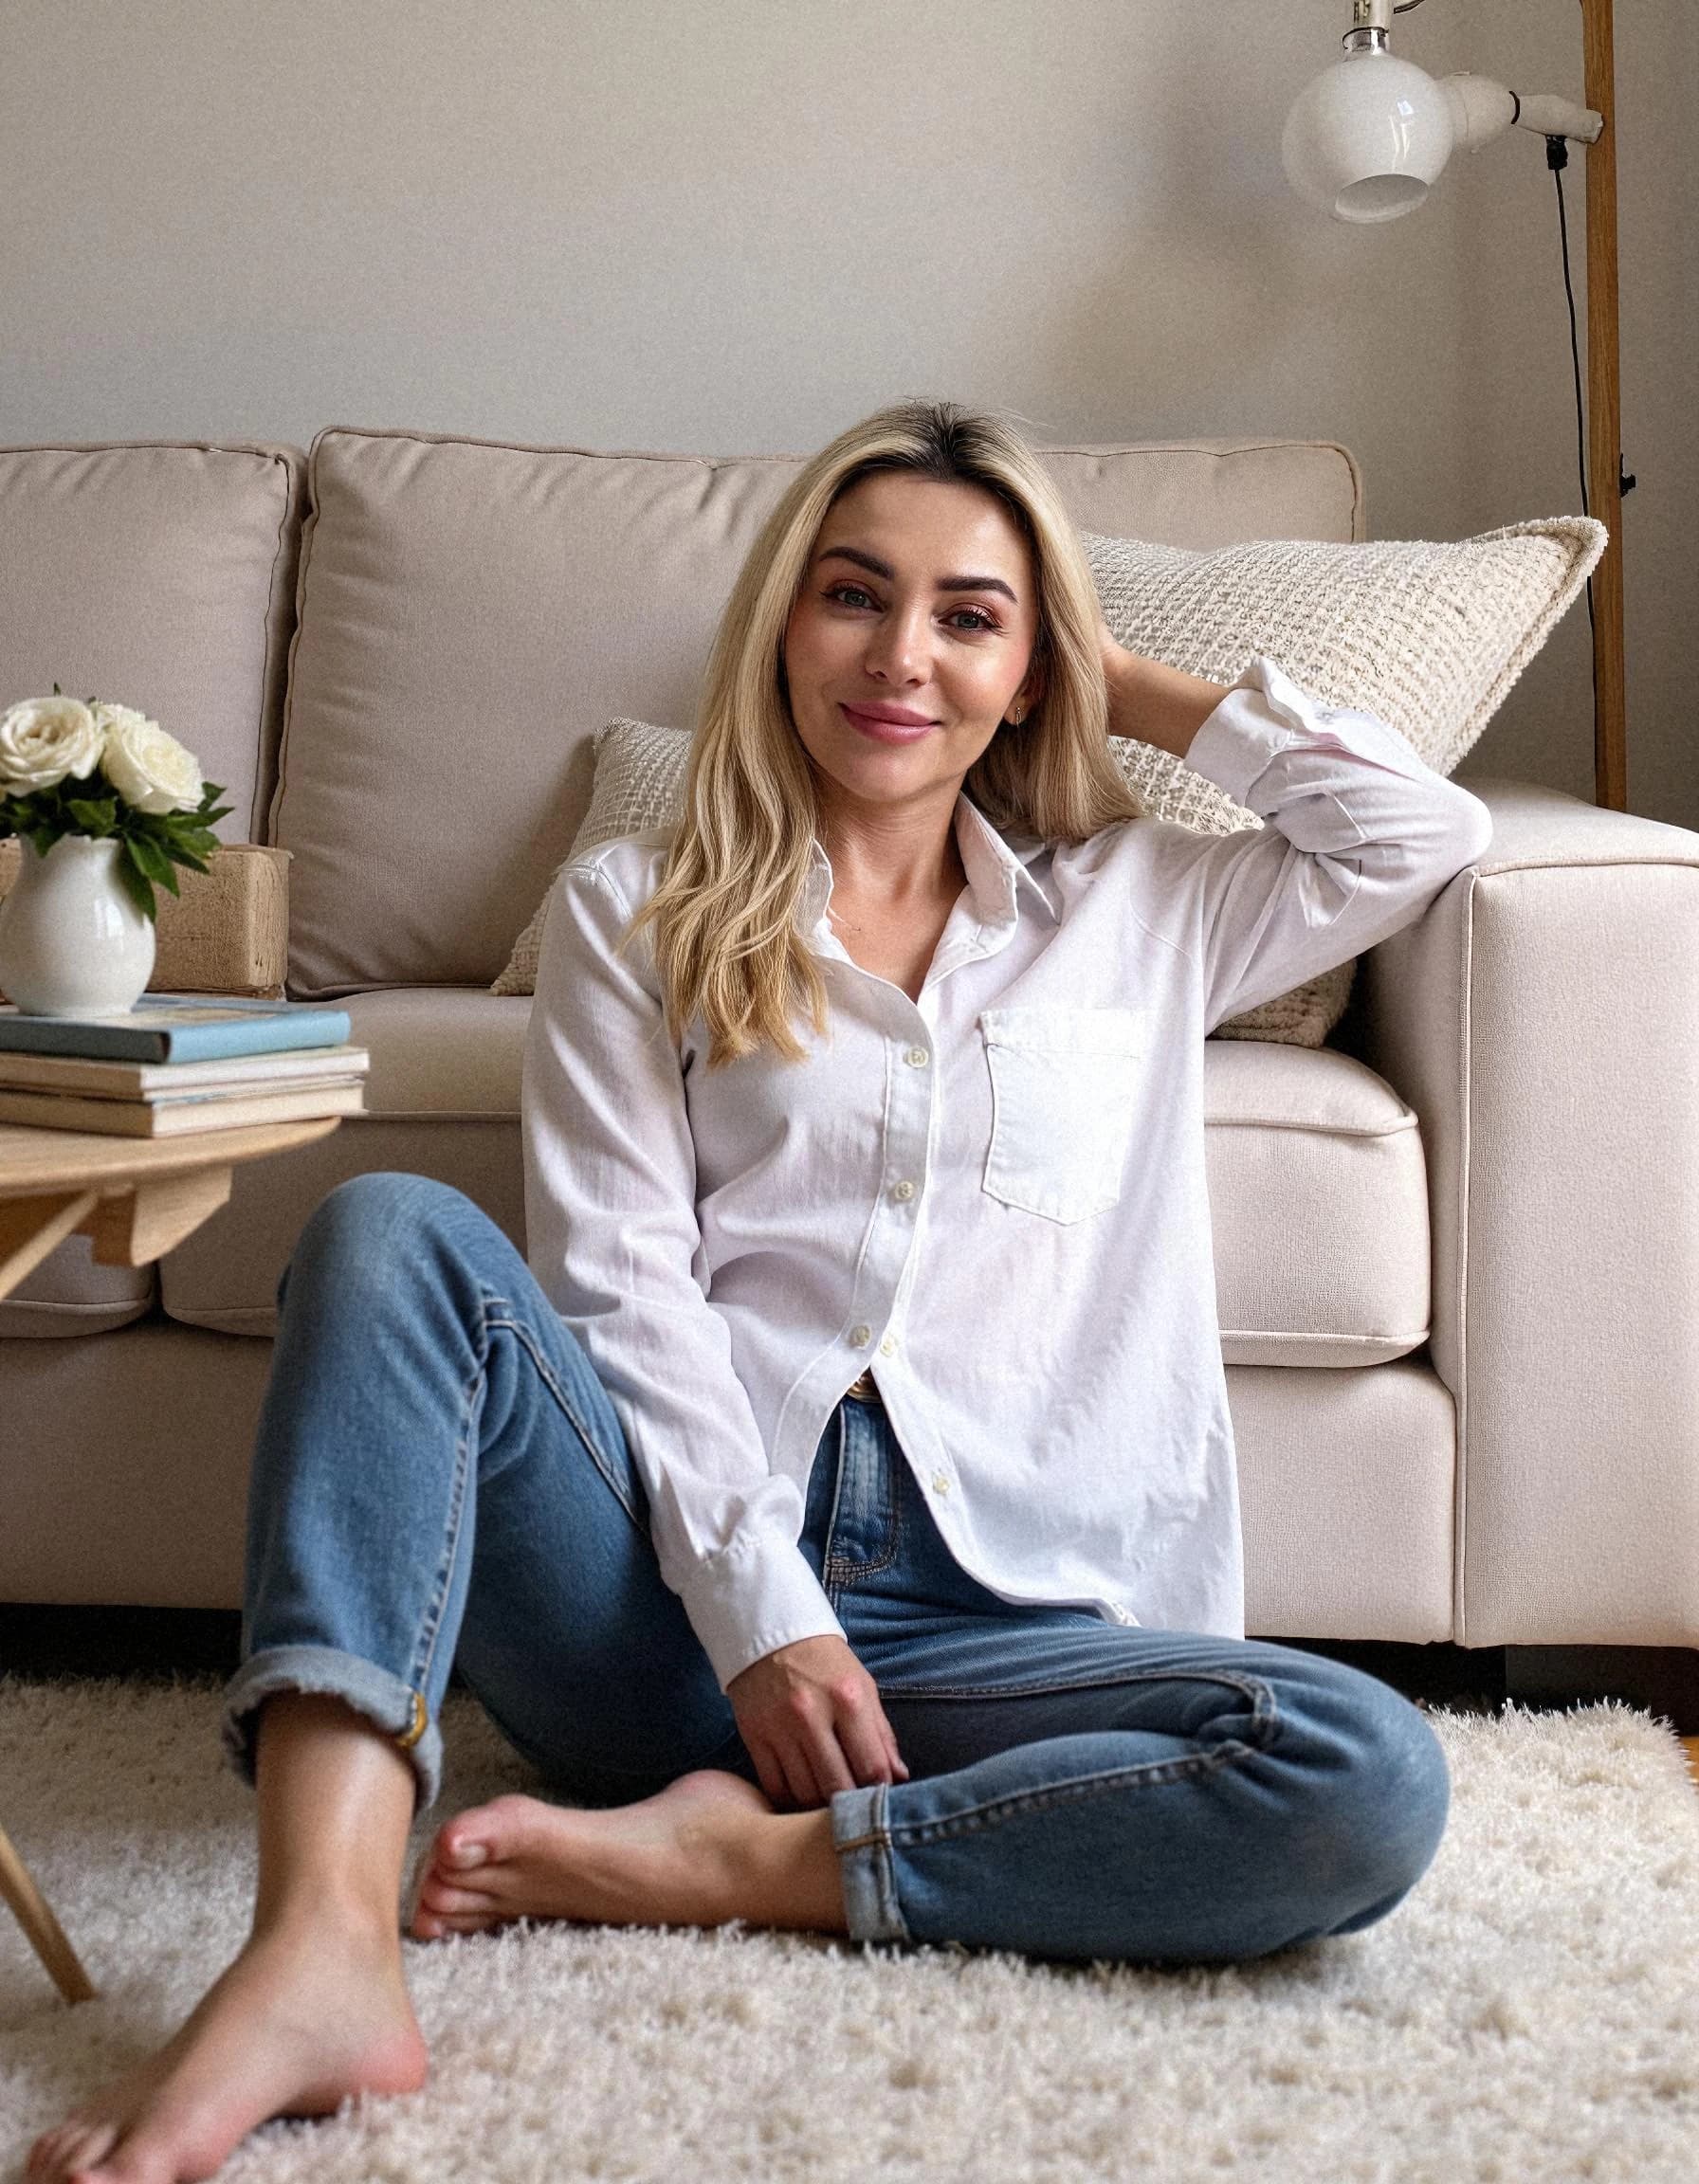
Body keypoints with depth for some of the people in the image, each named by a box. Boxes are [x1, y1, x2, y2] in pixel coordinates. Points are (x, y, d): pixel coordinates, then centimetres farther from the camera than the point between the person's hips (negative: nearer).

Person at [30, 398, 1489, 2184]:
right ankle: (318, 1954, -43)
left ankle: (720, 1856, -20)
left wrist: (1144, 692, 19)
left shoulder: (1134, 914, 22)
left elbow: (1426, 830, 15)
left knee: (1372, 1780, -28)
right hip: (672, 1590, -1)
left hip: (995, 1616, 1)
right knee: (392, 1230, -28)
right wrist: (763, 1616, -12)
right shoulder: (633, 909, 15)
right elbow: (619, 1292, 2)